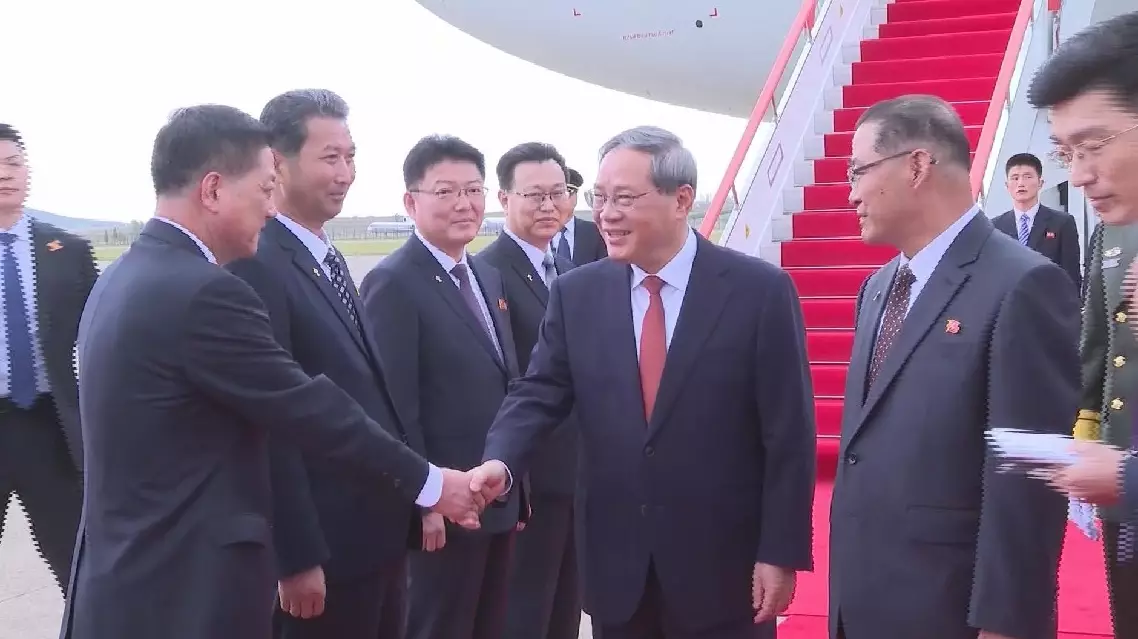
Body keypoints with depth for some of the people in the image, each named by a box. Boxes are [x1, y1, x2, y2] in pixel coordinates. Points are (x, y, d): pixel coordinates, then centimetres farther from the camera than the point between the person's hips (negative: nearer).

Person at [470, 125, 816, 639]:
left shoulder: (760, 290, -7)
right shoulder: (576, 293, 3)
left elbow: (787, 434, -7)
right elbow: (539, 395, 0)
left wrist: (780, 553, -9)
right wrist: (501, 463, -21)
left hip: (724, 564, -3)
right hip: (615, 565, 3)